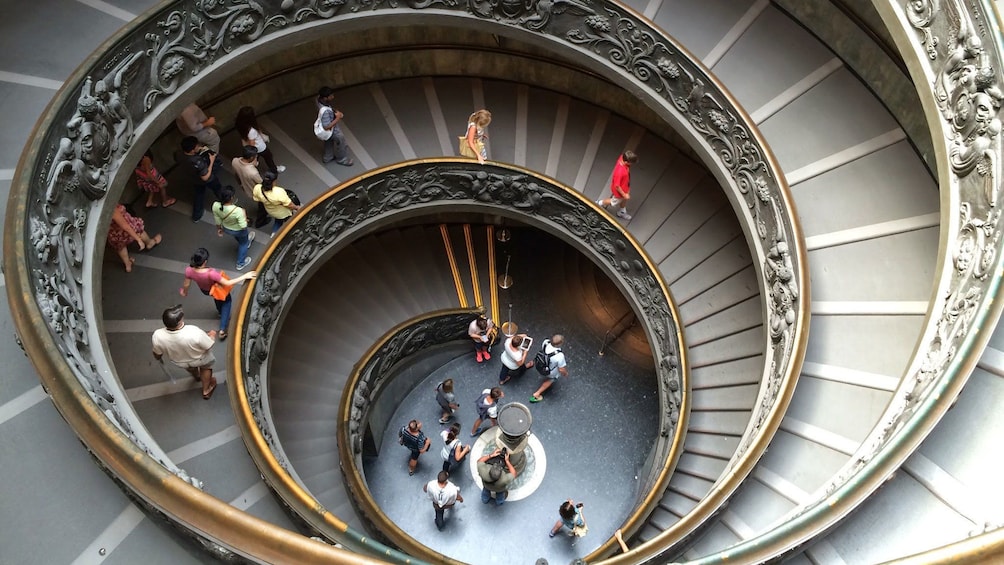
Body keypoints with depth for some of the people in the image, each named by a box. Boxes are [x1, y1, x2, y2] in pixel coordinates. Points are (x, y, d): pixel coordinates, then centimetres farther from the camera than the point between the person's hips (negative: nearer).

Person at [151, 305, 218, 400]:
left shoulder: (158, 335, -34)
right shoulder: (194, 333, -44)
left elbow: (157, 354, -12)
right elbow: (209, 346, -24)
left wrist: (158, 358, 12)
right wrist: (212, 335, -3)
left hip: (179, 362, 3)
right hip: (199, 359, -3)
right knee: (206, 365, 33)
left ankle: (196, 376, 68)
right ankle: (206, 390, 51)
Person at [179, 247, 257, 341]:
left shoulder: (189, 270, -33)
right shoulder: (211, 273, -48)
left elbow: (186, 284, -11)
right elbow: (227, 283, -35)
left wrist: (184, 291, 12)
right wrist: (244, 276, -31)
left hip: (204, 290, 5)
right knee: (227, 301, 28)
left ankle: (221, 314, 68)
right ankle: (222, 330, 23)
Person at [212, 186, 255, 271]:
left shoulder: (215, 206, -29)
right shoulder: (238, 210, -44)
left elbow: (217, 220, -9)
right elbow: (243, 226, -32)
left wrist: (219, 229, 10)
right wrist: (244, 215, -16)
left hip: (226, 229, 4)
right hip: (239, 230, -4)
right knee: (243, 243, 30)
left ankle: (247, 240, 72)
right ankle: (241, 263, 50)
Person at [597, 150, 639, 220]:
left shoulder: (623, 157, -26)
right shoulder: (620, 172, -48)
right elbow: (617, 186, -33)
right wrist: (624, 195, -18)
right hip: (619, 190, -7)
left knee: (624, 199, 32)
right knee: (615, 201, 25)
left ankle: (621, 212, 59)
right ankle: (600, 203, 50)